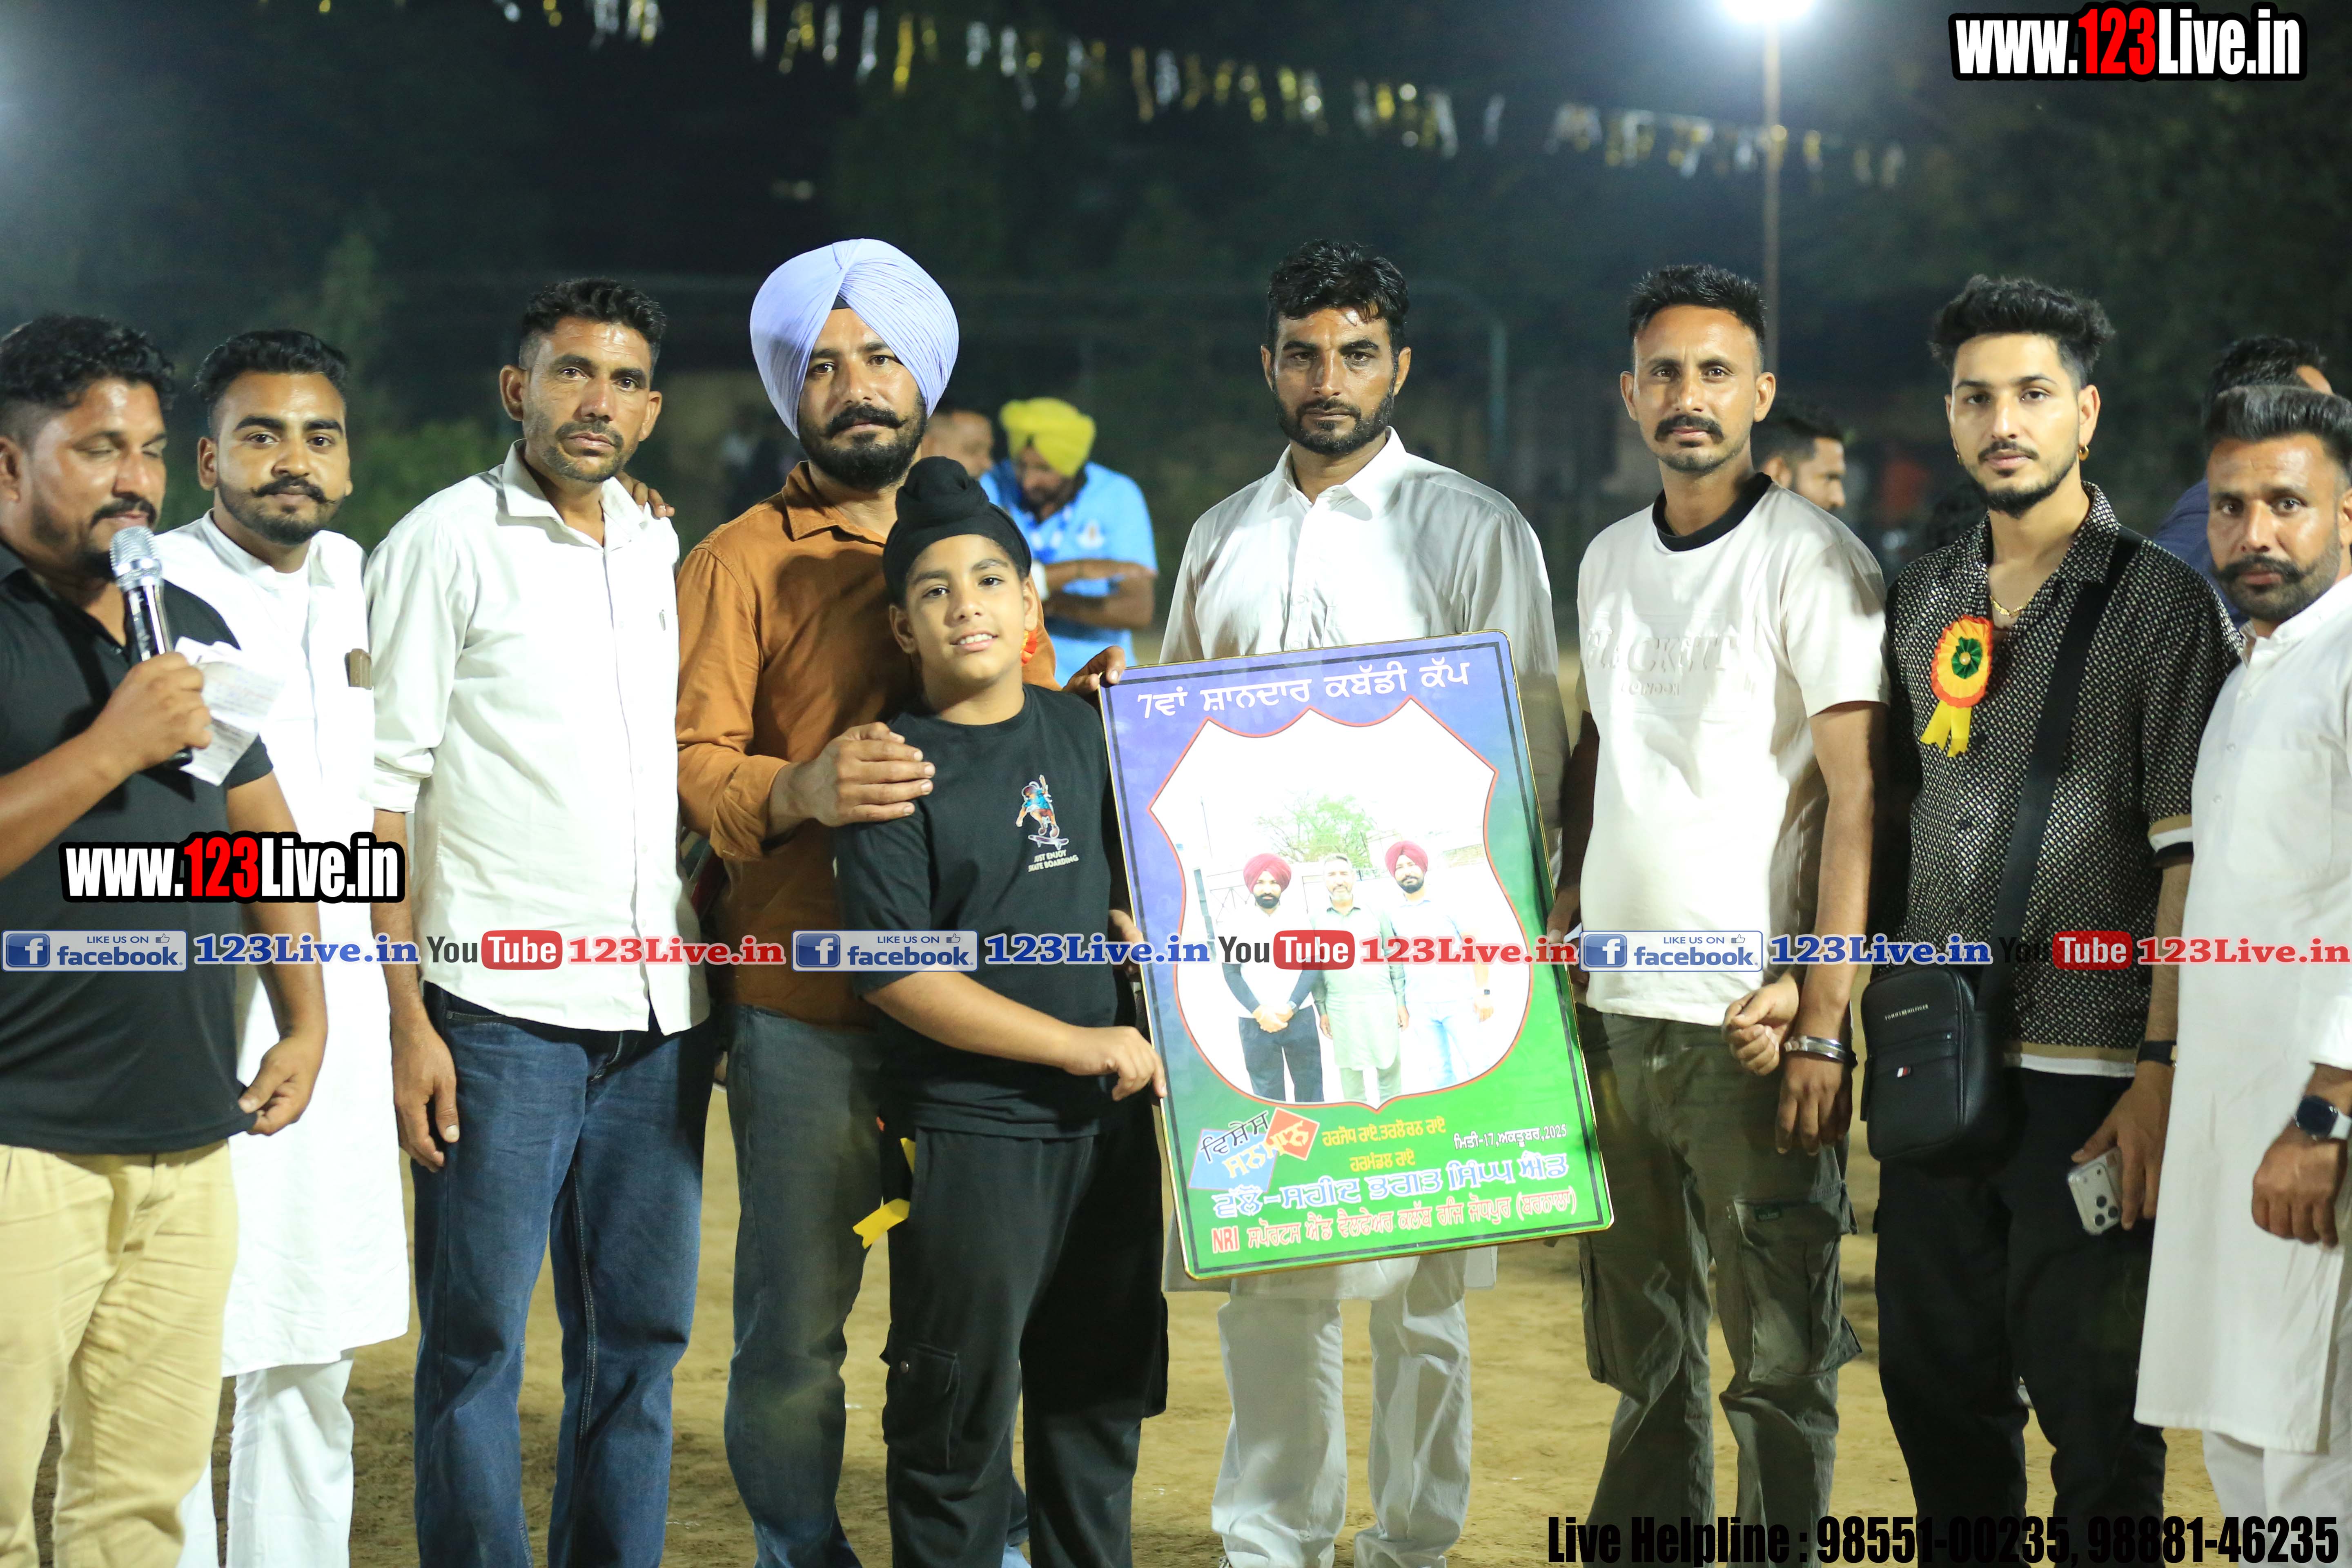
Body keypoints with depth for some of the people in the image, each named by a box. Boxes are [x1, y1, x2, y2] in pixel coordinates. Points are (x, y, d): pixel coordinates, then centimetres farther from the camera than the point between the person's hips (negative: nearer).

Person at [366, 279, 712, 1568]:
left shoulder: (661, 550, 14)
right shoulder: (446, 542, -1)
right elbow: (379, 794, -4)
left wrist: (706, 993, 10)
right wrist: (404, 1017, -11)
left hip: (658, 1015, 5)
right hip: (499, 1012, -5)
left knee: (641, 1336, 9)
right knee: (477, 1337, -1)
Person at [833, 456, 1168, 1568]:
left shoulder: (1082, 734, 8)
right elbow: (894, 975, -16)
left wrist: (1136, 927, 1)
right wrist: (1076, 1045, -17)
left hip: (1107, 1123, 6)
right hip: (964, 1133, -6)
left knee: (1102, 1393, 15)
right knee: (960, 1406, 1)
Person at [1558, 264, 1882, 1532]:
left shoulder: (1812, 560, -8)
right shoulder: (1608, 560, 12)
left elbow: (1858, 803, -11)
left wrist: (1823, 1026, -16)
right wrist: (1566, 907, 11)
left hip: (1750, 1023, -6)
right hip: (1612, 1009, 6)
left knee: (1780, 1356, 0)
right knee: (1641, 1344, 15)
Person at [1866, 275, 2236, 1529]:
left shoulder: (2163, 604, -4)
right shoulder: (1919, 601, 12)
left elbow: (2189, 859, -8)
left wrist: (2160, 1074, -15)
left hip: (2084, 1071, -5)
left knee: (2094, 1407, 0)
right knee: (1933, 1383, 12)